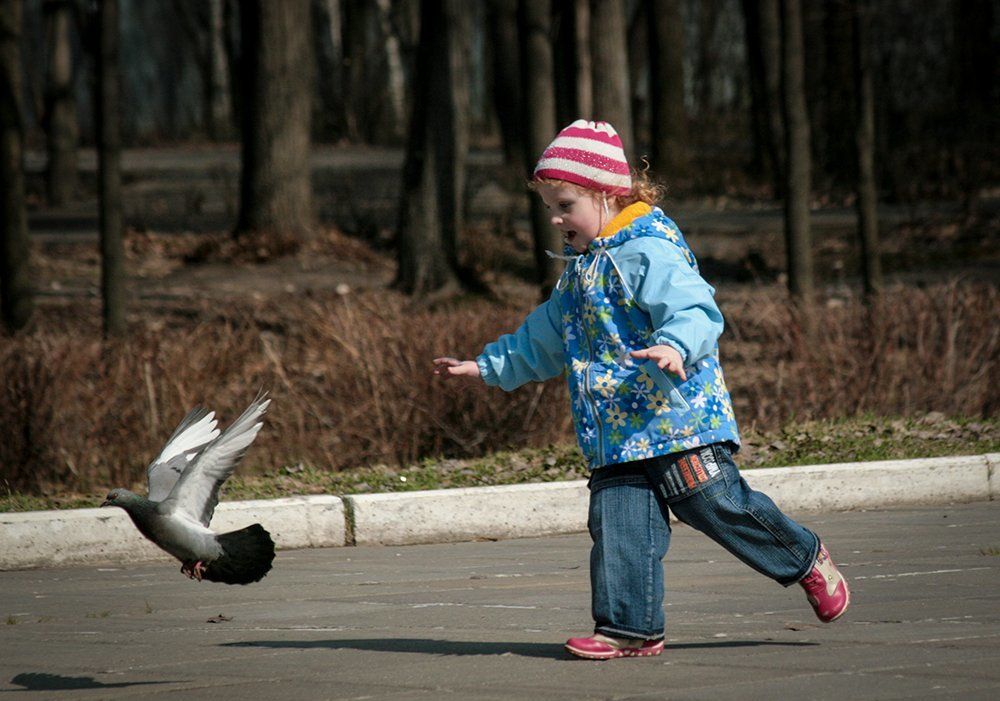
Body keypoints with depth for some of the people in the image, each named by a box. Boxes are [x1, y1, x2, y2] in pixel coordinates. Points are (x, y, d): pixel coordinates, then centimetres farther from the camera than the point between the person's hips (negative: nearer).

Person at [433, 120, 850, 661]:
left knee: (715, 505, -4)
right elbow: (543, 341, 32)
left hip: (678, 417, -8)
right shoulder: (581, 270, 18)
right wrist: (487, 367, 34)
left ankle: (805, 559, 16)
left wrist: (675, 347, -44)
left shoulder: (648, 251, -11)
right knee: (618, 525, -1)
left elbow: (694, 309, -24)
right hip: (616, 432, 8)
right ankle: (631, 627, 1)